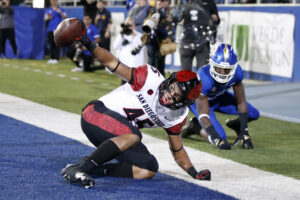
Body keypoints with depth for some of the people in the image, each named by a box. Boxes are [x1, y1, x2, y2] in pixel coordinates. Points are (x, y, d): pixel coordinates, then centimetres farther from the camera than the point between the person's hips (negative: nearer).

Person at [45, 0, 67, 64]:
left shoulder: (60, 9, 4)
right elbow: (45, 19, 16)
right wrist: (48, 18, -7)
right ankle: (51, 58, 8)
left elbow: (65, 17, -7)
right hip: (50, 30, 3)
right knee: (51, 44, 4)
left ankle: (56, 59, -10)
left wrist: (60, 13, -25)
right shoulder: (48, 10, 14)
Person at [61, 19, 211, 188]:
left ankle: (93, 168, -14)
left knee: (148, 170, -12)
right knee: (133, 135, -35)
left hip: (118, 134, 6)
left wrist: (195, 173, 0)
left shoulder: (176, 116, 3)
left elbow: (177, 150, 14)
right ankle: (76, 169, -38)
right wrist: (89, 45, -28)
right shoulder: (151, 78, -14)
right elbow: (113, 63, -14)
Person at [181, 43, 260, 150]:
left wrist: (244, 133, -21)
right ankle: (196, 127, 6)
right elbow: (203, 115, -38)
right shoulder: (204, 78, -41)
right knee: (220, 136, -22)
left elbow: (241, 102, -15)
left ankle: (235, 124, 25)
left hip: (219, 97, 5)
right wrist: (218, 140, -46)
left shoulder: (236, 72, -27)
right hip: (199, 100, -5)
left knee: (254, 114, -6)